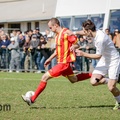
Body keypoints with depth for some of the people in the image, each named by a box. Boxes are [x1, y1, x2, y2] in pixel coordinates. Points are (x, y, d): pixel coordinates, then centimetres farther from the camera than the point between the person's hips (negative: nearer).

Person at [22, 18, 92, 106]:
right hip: (61, 62, 10)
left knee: (45, 77, -10)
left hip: (64, 63, -10)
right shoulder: (57, 35, 13)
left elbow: (77, 44, -13)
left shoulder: (66, 33, -15)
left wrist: (73, 47, -34)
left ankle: (32, 99, -5)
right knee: (73, 80, 20)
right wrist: (50, 59, 22)